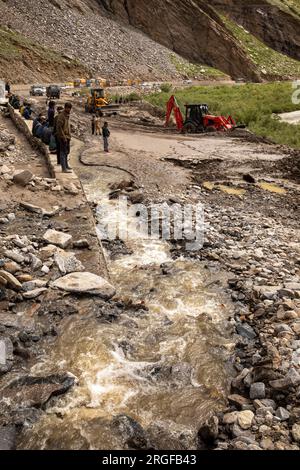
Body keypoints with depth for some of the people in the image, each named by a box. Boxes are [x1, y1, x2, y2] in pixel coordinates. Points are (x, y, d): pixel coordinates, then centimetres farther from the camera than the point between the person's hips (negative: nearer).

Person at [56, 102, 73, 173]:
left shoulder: (67, 115, 15)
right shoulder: (61, 116, -14)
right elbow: (59, 127, -19)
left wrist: (69, 136, 16)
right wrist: (63, 137, -22)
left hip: (67, 137, 9)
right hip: (63, 137, -9)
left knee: (67, 151, 18)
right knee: (63, 152, -8)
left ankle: (66, 166, 30)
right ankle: (64, 168, -8)